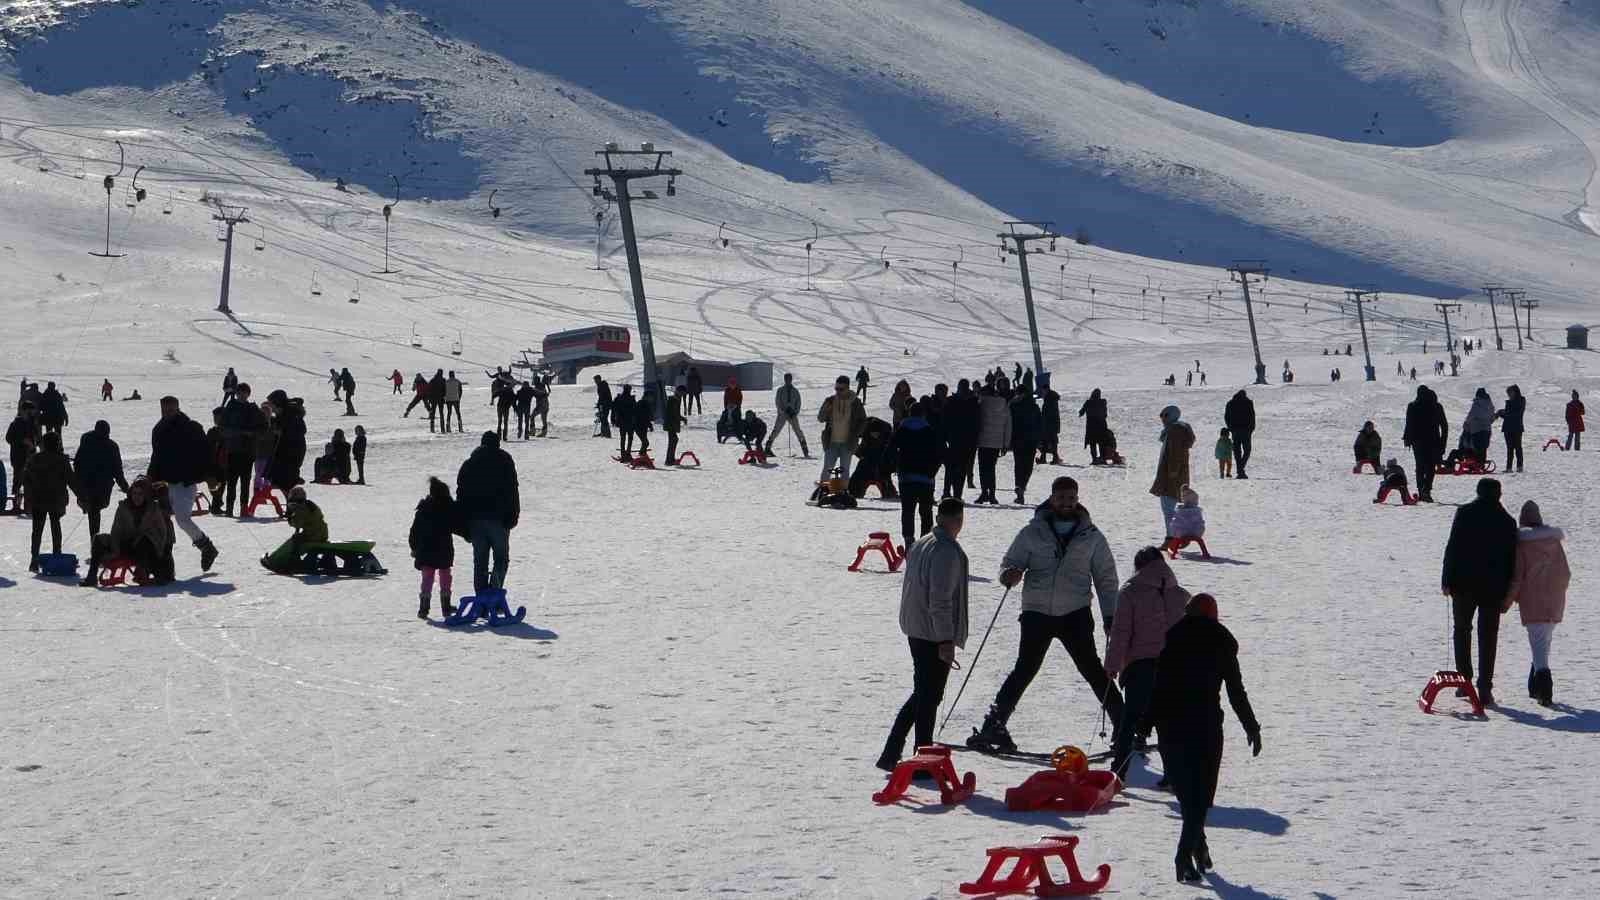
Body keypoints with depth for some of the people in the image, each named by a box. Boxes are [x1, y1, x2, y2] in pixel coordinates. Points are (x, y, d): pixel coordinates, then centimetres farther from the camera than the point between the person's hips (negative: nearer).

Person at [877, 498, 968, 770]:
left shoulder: (921, 544, 11)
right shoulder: (947, 551, -18)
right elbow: (940, 599, -22)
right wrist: (946, 640, -20)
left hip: (916, 632, 9)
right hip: (935, 635, -9)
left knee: (922, 694, 17)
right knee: (929, 697, -1)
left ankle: (890, 755, 16)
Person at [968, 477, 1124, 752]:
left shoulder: (1091, 536, 8)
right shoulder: (1033, 532, 5)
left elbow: (1106, 578, 13)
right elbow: (1011, 563, 7)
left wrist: (1111, 616, 5)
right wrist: (1010, 574, -18)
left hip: (1075, 613, 0)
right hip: (1037, 612, 0)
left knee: (1093, 671, -2)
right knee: (1024, 670, -3)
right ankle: (994, 725, 2)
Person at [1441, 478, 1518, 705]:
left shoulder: (1465, 513, -4)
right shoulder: (1507, 521, 1)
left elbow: (1452, 548, -7)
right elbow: (1511, 560, 3)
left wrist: (1447, 581, -3)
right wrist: (1506, 594, 7)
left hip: (1464, 584, -1)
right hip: (1493, 588, 1)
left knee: (1462, 630, 16)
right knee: (1488, 638, 3)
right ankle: (1484, 689, -2)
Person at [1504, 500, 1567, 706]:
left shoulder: (1520, 542, -5)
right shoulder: (1554, 539, 8)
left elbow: (1517, 577, -8)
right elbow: (1565, 572, 11)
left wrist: (1507, 602, 0)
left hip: (1532, 600, -4)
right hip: (1555, 600, 4)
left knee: (1538, 643, -7)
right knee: (1544, 641, 17)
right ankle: (1536, 687, 24)